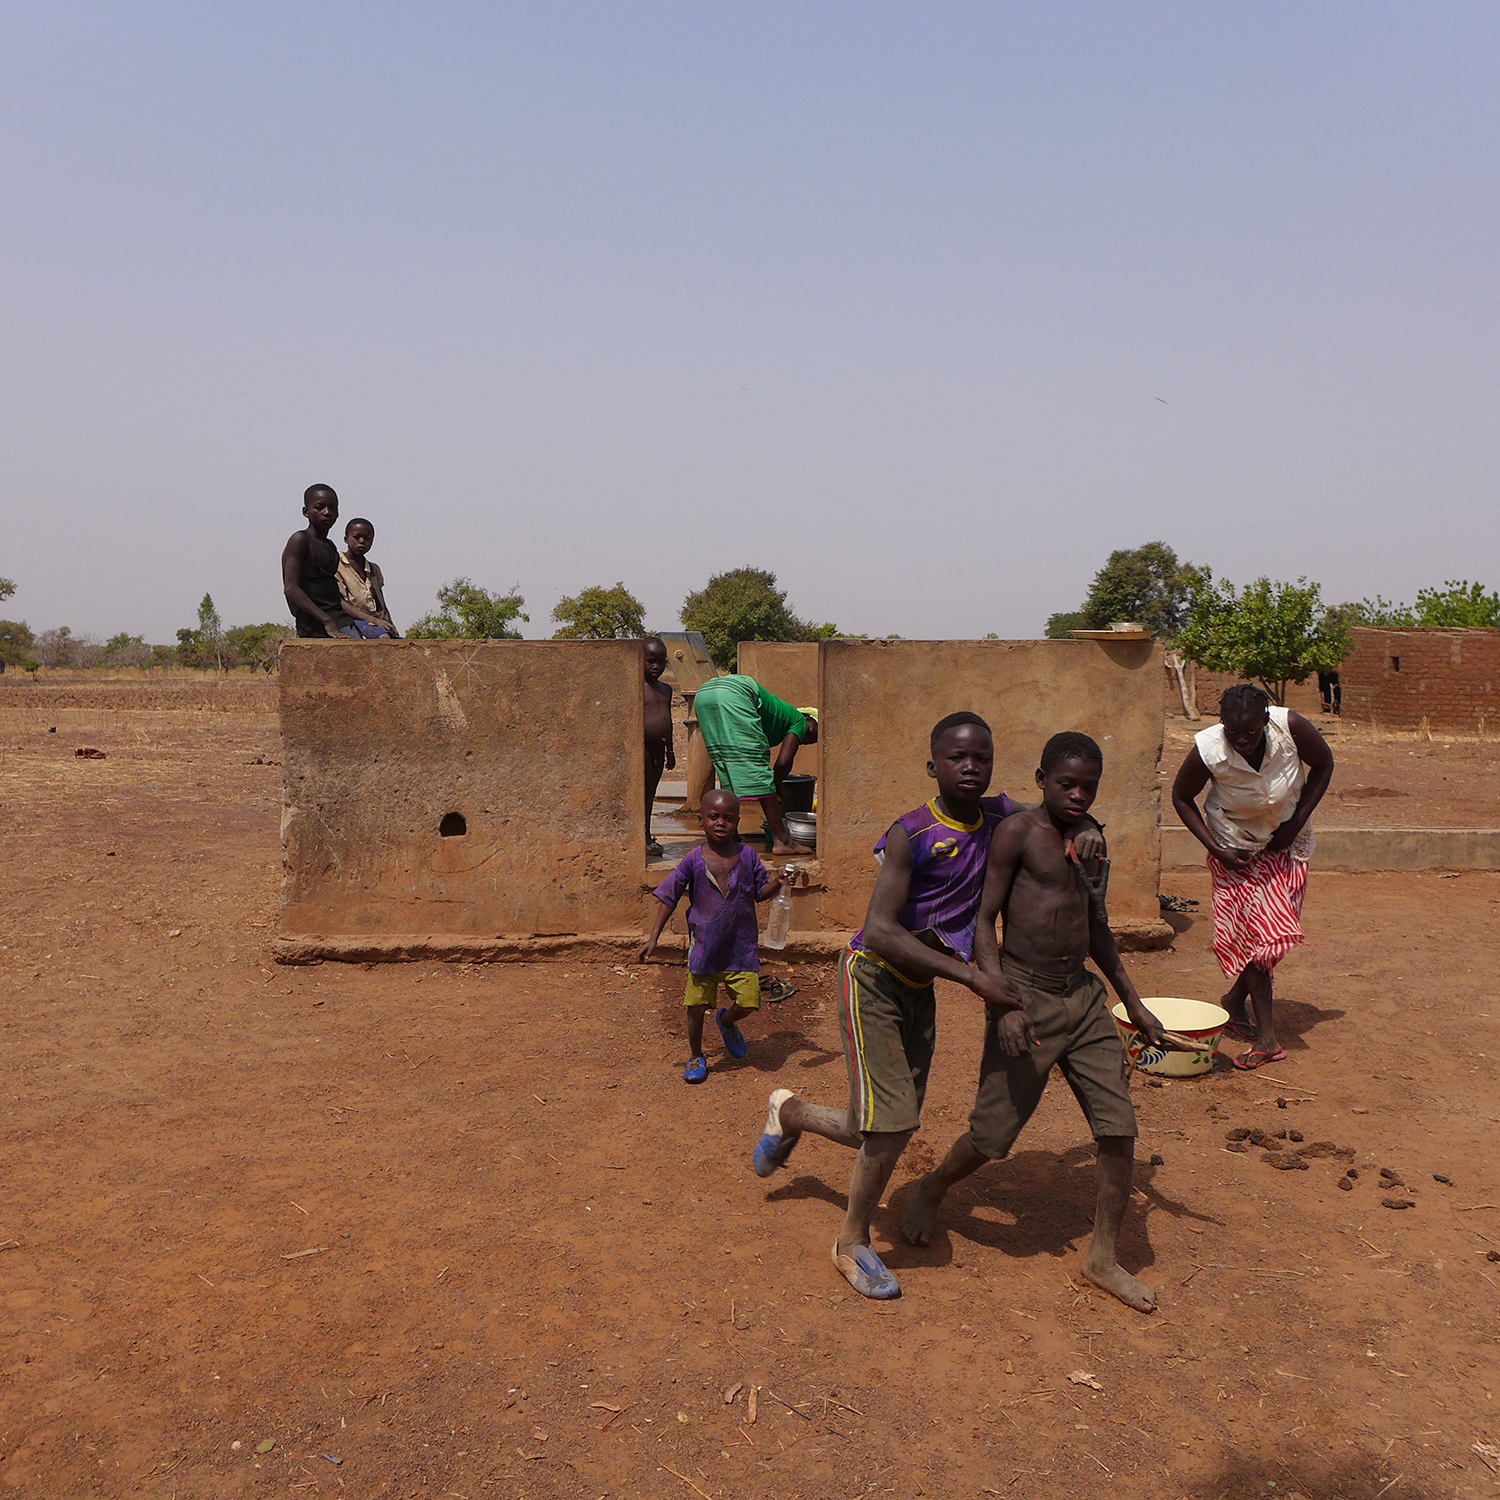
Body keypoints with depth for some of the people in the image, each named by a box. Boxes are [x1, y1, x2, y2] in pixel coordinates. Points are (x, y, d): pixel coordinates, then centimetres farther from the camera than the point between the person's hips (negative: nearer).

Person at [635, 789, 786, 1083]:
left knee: (748, 1003, -5)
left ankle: (726, 1020, 32)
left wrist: (776, 883, -14)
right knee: (696, 1005, 4)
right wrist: (653, 938, -3)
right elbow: (669, 898, 0)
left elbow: (761, 892, 8)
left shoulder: (747, 856, -2)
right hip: (704, 946, -1)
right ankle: (696, 1056, 29)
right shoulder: (694, 860, -6)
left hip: (741, 946, 1)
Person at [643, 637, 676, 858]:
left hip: (658, 747, 7)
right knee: (644, 792, -5)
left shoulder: (665, 689, 14)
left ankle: (645, 836, 19)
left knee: (650, 793, 12)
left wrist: (669, 750, 23)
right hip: (642, 746, -7)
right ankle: (645, 839, 0)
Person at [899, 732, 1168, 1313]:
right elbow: (982, 920, -12)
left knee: (1119, 1128, 2)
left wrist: (1133, 1001, 24)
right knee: (993, 1134, 1)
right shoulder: (1018, 832, -9)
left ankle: (1102, 1258, 18)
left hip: (1085, 997, 7)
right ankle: (931, 1191, 32)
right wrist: (1003, 1002, -22)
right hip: (1026, 998, -6)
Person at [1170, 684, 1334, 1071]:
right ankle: (1266, 1037, -1)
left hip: (1287, 842, 3)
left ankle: (1235, 1000, 32)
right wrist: (1216, 849, -17)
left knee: (1275, 930, 7)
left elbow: (1323, 765, -5)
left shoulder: (1291, 727, -26)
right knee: (1257, 930, -8)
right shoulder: (1208, 750, -28)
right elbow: (1181, 797, -11)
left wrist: (1296, 822, -13)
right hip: (1236, 848, -3)